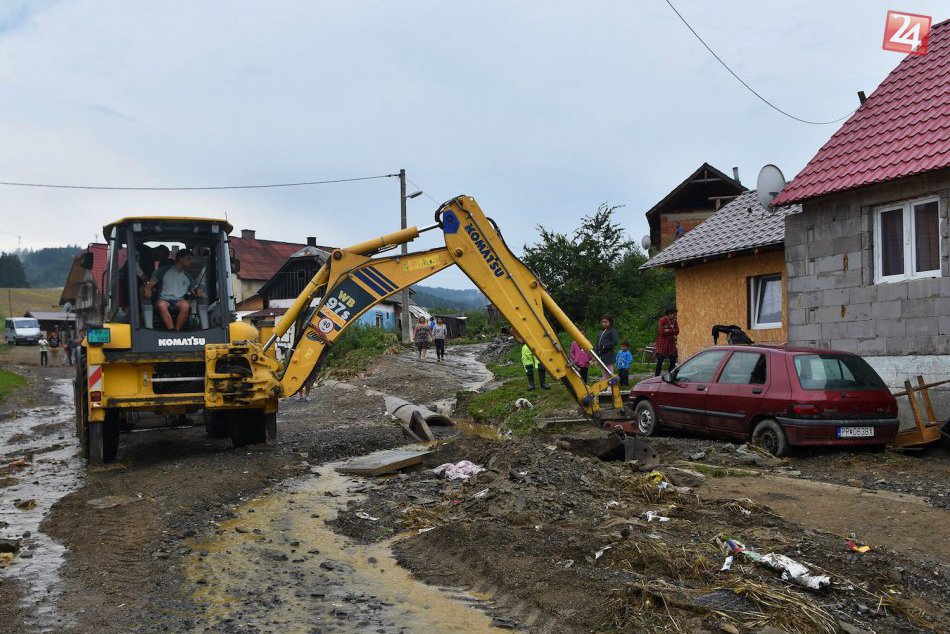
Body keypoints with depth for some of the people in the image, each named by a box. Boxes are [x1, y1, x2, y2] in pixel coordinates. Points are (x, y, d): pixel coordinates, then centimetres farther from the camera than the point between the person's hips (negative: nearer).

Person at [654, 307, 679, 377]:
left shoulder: (674, 321, 9)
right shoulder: (662, 320, -9)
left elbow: (677, 331, 0)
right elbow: (661, 331, -18)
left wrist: (668, 330, -14)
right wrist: (672, 331, -10)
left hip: (671, 343, 6)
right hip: (662, 343, -6)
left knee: (673, 360, 4)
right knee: (660, 361, -4)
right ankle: (657, 377, 1)